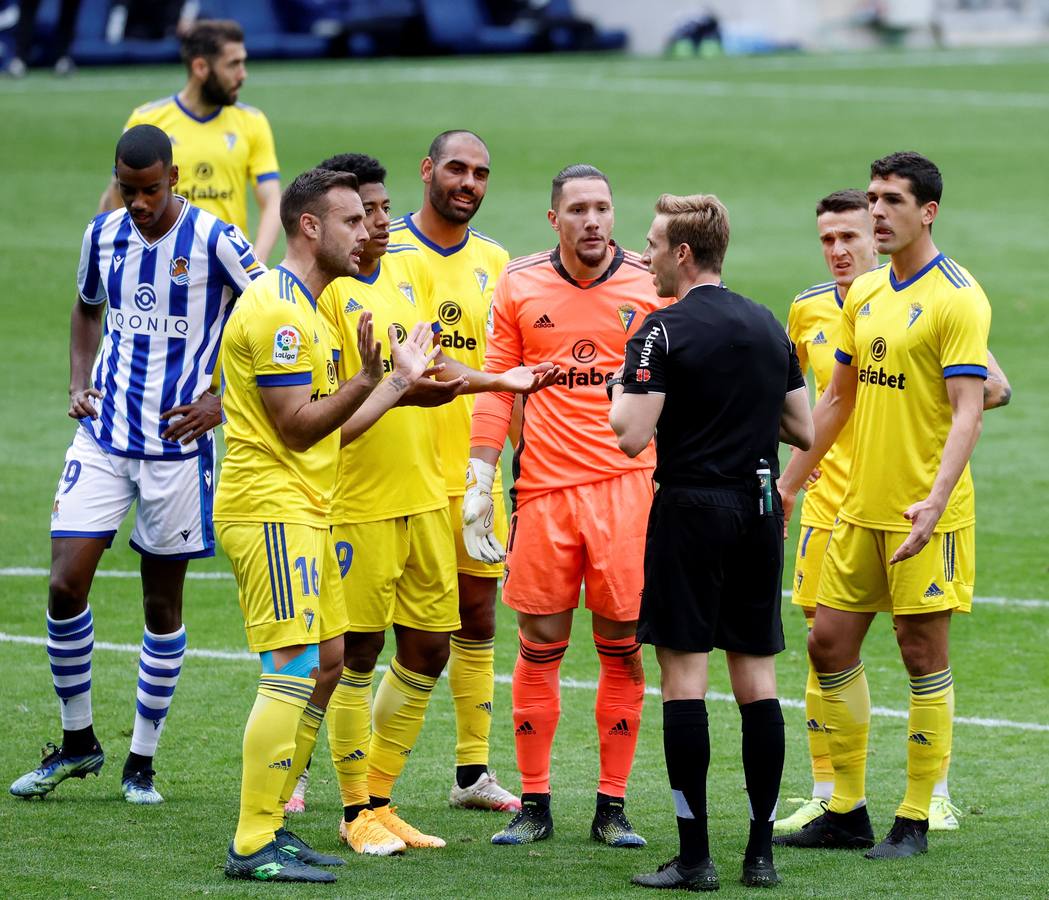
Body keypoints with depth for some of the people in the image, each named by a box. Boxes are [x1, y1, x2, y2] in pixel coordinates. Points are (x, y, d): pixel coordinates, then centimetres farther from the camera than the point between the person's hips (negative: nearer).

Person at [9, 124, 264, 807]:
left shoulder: (215, 242, -11)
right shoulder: (104, 234, 4)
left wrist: (222, 402, -13)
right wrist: (80, 382, 8)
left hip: (177, 444, -3)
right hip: (102, 439, 3)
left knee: (163, 602, 5)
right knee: (65, 585, -6)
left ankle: (142, 762, 17)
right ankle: (79, 743, 12)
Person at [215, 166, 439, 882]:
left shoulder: (306, 308, 19)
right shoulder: (276, 309, -15)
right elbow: (297, 427, -17)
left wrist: (400, 379, 20)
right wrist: (369, 379, -23)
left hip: (303, 512, 11)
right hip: (271, 508, -11)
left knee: (327, 663, 12)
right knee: (294, 671, -13)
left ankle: (269, 826, 17)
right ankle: (253, 846, -13)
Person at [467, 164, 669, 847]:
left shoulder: (650, 286, 3)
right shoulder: (520, 286, 5)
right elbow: (496, 386, 10)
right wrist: (480, 480, 5)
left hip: (627, 482, -1)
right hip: (542, 484, 1)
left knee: (622, 646, 0)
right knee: (540, 645, 2)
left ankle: (613, 807, 8)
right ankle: (534, 804, 10)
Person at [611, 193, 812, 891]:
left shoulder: (666, 331, -10)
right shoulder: (770, 327, 10)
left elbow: (633, 436, -16)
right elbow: (804, 430, 13)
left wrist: (617, 393, 4)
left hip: (693, 511, -6)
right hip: (760, 510, 6)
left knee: (684, 676, -3)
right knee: (757, 679, 8)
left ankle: (695, 857, -5)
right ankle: (761, 853, 9)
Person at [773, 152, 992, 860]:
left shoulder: (957, 298, -11)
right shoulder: (864, 294, 12)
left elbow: (968, 410, -18)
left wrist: (937, 498, -28)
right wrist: (790, 481, 20)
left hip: (925, 513, -8)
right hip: (861, 507, 8)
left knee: (923, 653, -2)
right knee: (830, 643, 8)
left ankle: (915, 822, 5)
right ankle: (847, 811, 17)